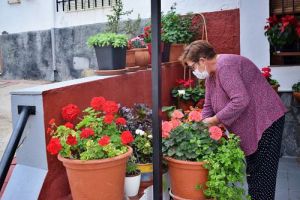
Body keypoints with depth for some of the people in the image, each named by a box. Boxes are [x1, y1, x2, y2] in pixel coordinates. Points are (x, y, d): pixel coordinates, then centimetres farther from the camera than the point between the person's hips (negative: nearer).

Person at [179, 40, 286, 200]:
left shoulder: (225, 66, -23)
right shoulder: (211, 75, 9)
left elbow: (241, 100, -31)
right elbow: (208, 107, 10)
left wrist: (215, 120, -23)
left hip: (266, 120, -10)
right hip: (250, 126, 10)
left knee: (262, 172, -3)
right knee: (252, 170, 17)